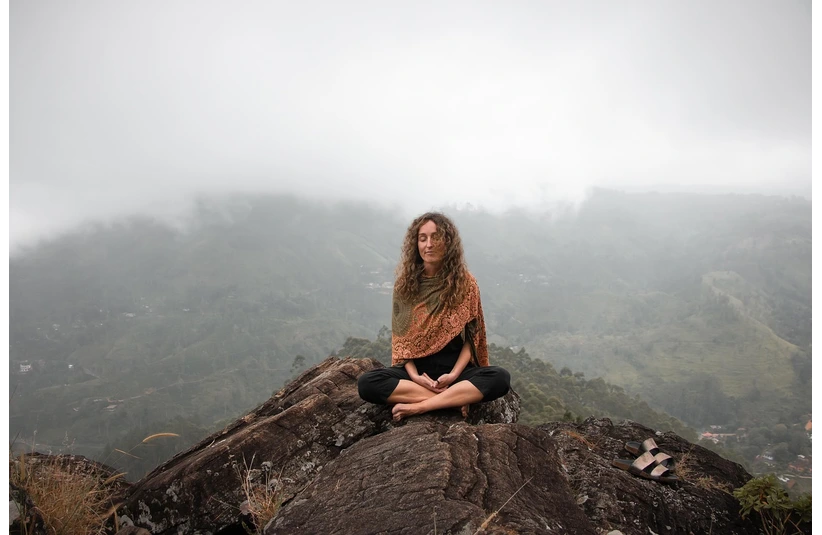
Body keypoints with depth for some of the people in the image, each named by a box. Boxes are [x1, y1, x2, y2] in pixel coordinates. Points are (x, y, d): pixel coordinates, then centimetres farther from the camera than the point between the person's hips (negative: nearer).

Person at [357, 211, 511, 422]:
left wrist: (454, 374, -16)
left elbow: (471, 337, -1)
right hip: (416, 368, 1)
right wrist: (414, 375, -15)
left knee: (500, 378, -30)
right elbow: (400, 337, 2)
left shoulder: (465, 282, -2)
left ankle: (418, 406, -27)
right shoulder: (404, 284, 1)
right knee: (367, 383, -27)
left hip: (455, 368, 0)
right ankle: (456, 398, -24)